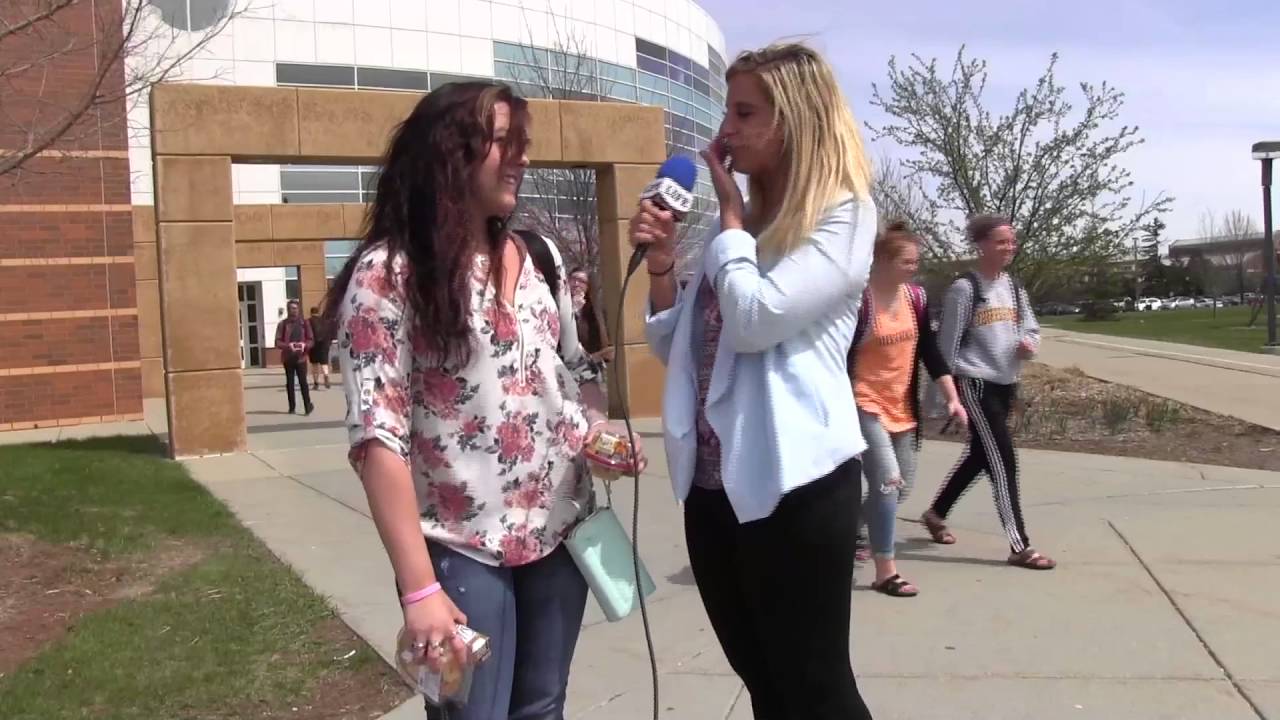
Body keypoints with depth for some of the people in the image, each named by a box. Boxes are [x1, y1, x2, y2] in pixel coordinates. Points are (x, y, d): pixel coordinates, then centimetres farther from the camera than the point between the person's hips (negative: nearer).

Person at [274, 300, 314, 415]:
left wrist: (305, 345, -16)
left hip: (301, 357, -1)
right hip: (288, 358, 1)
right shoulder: (282, 324, 3)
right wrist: (288, 346, -19)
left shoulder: (304, 322, 5)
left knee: (303, 382, -7)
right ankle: (292, 407, 14)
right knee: (290, 383, 7)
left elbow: (311, 340, 5)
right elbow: (278, 342, -1)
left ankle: (308, 406, -3)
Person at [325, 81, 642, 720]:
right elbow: (377, 437, -17)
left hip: (562, 528, 6)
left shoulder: (539, 258, 7)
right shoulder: (388, 272, -12)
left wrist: (599, 429, -4)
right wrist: (419, 588, -21)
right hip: (463, 549, -5)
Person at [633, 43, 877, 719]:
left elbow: (755, 320, -23)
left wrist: (730, 213, -8)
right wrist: (661, 261, -1)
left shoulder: (843, 215, -9)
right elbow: (680, 351, 15)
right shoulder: (742, 222, 13)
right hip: (713, 486, 8)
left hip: (795, 486, -7)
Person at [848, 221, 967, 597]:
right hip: (865, 406, -7)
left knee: (902, 486, 13)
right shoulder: (858, 300, -17)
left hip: (903, 407, 7)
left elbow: (930, 351, 7)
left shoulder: (916, 297, 2)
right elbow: (842, 359, -14)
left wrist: (952, 397, 1)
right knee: (887, 482, -14)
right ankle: (885, 571, -4)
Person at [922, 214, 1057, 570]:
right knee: (1003, 459, -9)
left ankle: (936, 513, 37)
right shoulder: (965, 289, -12)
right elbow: (948, 343, -10)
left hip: (1006, 384, 8)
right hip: (975, 383, -8)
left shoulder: (1014, 288, 10)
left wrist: (1030, 344, -5)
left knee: (978, 456, 17)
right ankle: (1020, 546, -4)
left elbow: (1032, 329, 19)